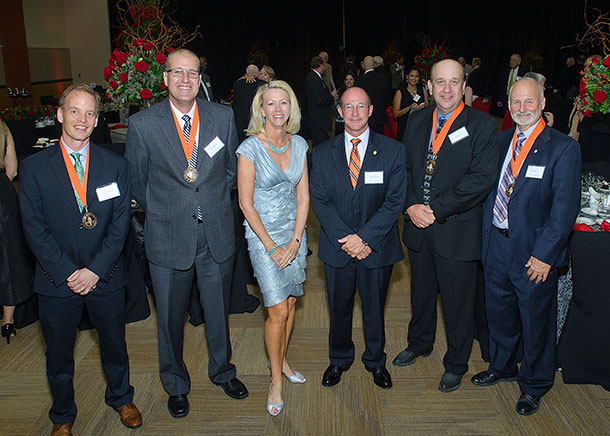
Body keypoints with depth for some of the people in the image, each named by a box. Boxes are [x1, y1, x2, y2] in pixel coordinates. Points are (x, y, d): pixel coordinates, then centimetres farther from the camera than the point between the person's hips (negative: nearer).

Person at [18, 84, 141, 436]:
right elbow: (35, 229, -8)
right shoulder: (34, 167, -5)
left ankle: (120, 397, 44)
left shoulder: (116, 165, -2)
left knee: (114, 344, 18)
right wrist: (68, 273, -14)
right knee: (59, 354, 16)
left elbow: (120, 224, -5)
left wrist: (95, 270, -13)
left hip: (106, 276, 1)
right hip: (57, 281, 0)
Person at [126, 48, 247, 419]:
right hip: (168, 237, -1)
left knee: (219, 311, 18)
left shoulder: (223, 116, -3)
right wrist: (162, 212, 9)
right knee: (171, 317, 13)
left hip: (217, 235, 2)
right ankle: (176, 384, 38)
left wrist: (213, 203, 9)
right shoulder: (143, 124, -9)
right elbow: (137, 182, 3)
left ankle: (222, 370, 44)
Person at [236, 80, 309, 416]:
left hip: (294, 234, 5)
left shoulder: (299, 145, 2)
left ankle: (281, 361, 35)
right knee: (278, 311, -4)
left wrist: (295, 241, -4)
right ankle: (276, 380, 14)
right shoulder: (250, 148, -12)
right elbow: (246, 203, -11)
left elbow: (303, 196, 4)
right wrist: (272, 246, -12)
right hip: (263, 234, -5)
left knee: (290, 303, 13)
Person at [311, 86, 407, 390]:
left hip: (377, 248, -1)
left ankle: (375, 360, 39)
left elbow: (395, 201, -9)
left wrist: (365, 239, -17)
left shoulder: (393, 151, -4)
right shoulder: (322, 153, 0)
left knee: (374, 308, 15)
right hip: (336, 248, 1)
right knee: (339, 308, 16)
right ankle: (339, 359, 40)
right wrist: (346, 238, -15)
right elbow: (319, 201, -4)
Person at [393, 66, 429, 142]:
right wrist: (410, 107, -16)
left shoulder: (423, 91, 11)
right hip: (405, 127, -2)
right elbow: (395, 114, -5)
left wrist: (424, 107, -5)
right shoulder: (400, 92, 1)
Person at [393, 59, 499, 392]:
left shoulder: (483, 126, -10)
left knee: (458, 302, 10)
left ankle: (456, 364, 33)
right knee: (421, 292, 22)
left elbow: (481, 179, -18)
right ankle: (419, 343, 47)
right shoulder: (417, 121, 6)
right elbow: (404, 166, 7)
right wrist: (412, 206, -9)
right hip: (418, 227, 5)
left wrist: (435, 210, -19)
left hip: (457, 231, -4)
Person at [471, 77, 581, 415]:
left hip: (534, 252, -5)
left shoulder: (563, 148, -11)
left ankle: (534, 384, 34)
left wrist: (544, 254, -18)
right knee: (498, 312, 20)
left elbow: (565, 207, -15)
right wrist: (486, 234, 4)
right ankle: (501, 368, 44)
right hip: (496, 245, 5)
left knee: (536, 321, 11)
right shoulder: (501, 141, 6)